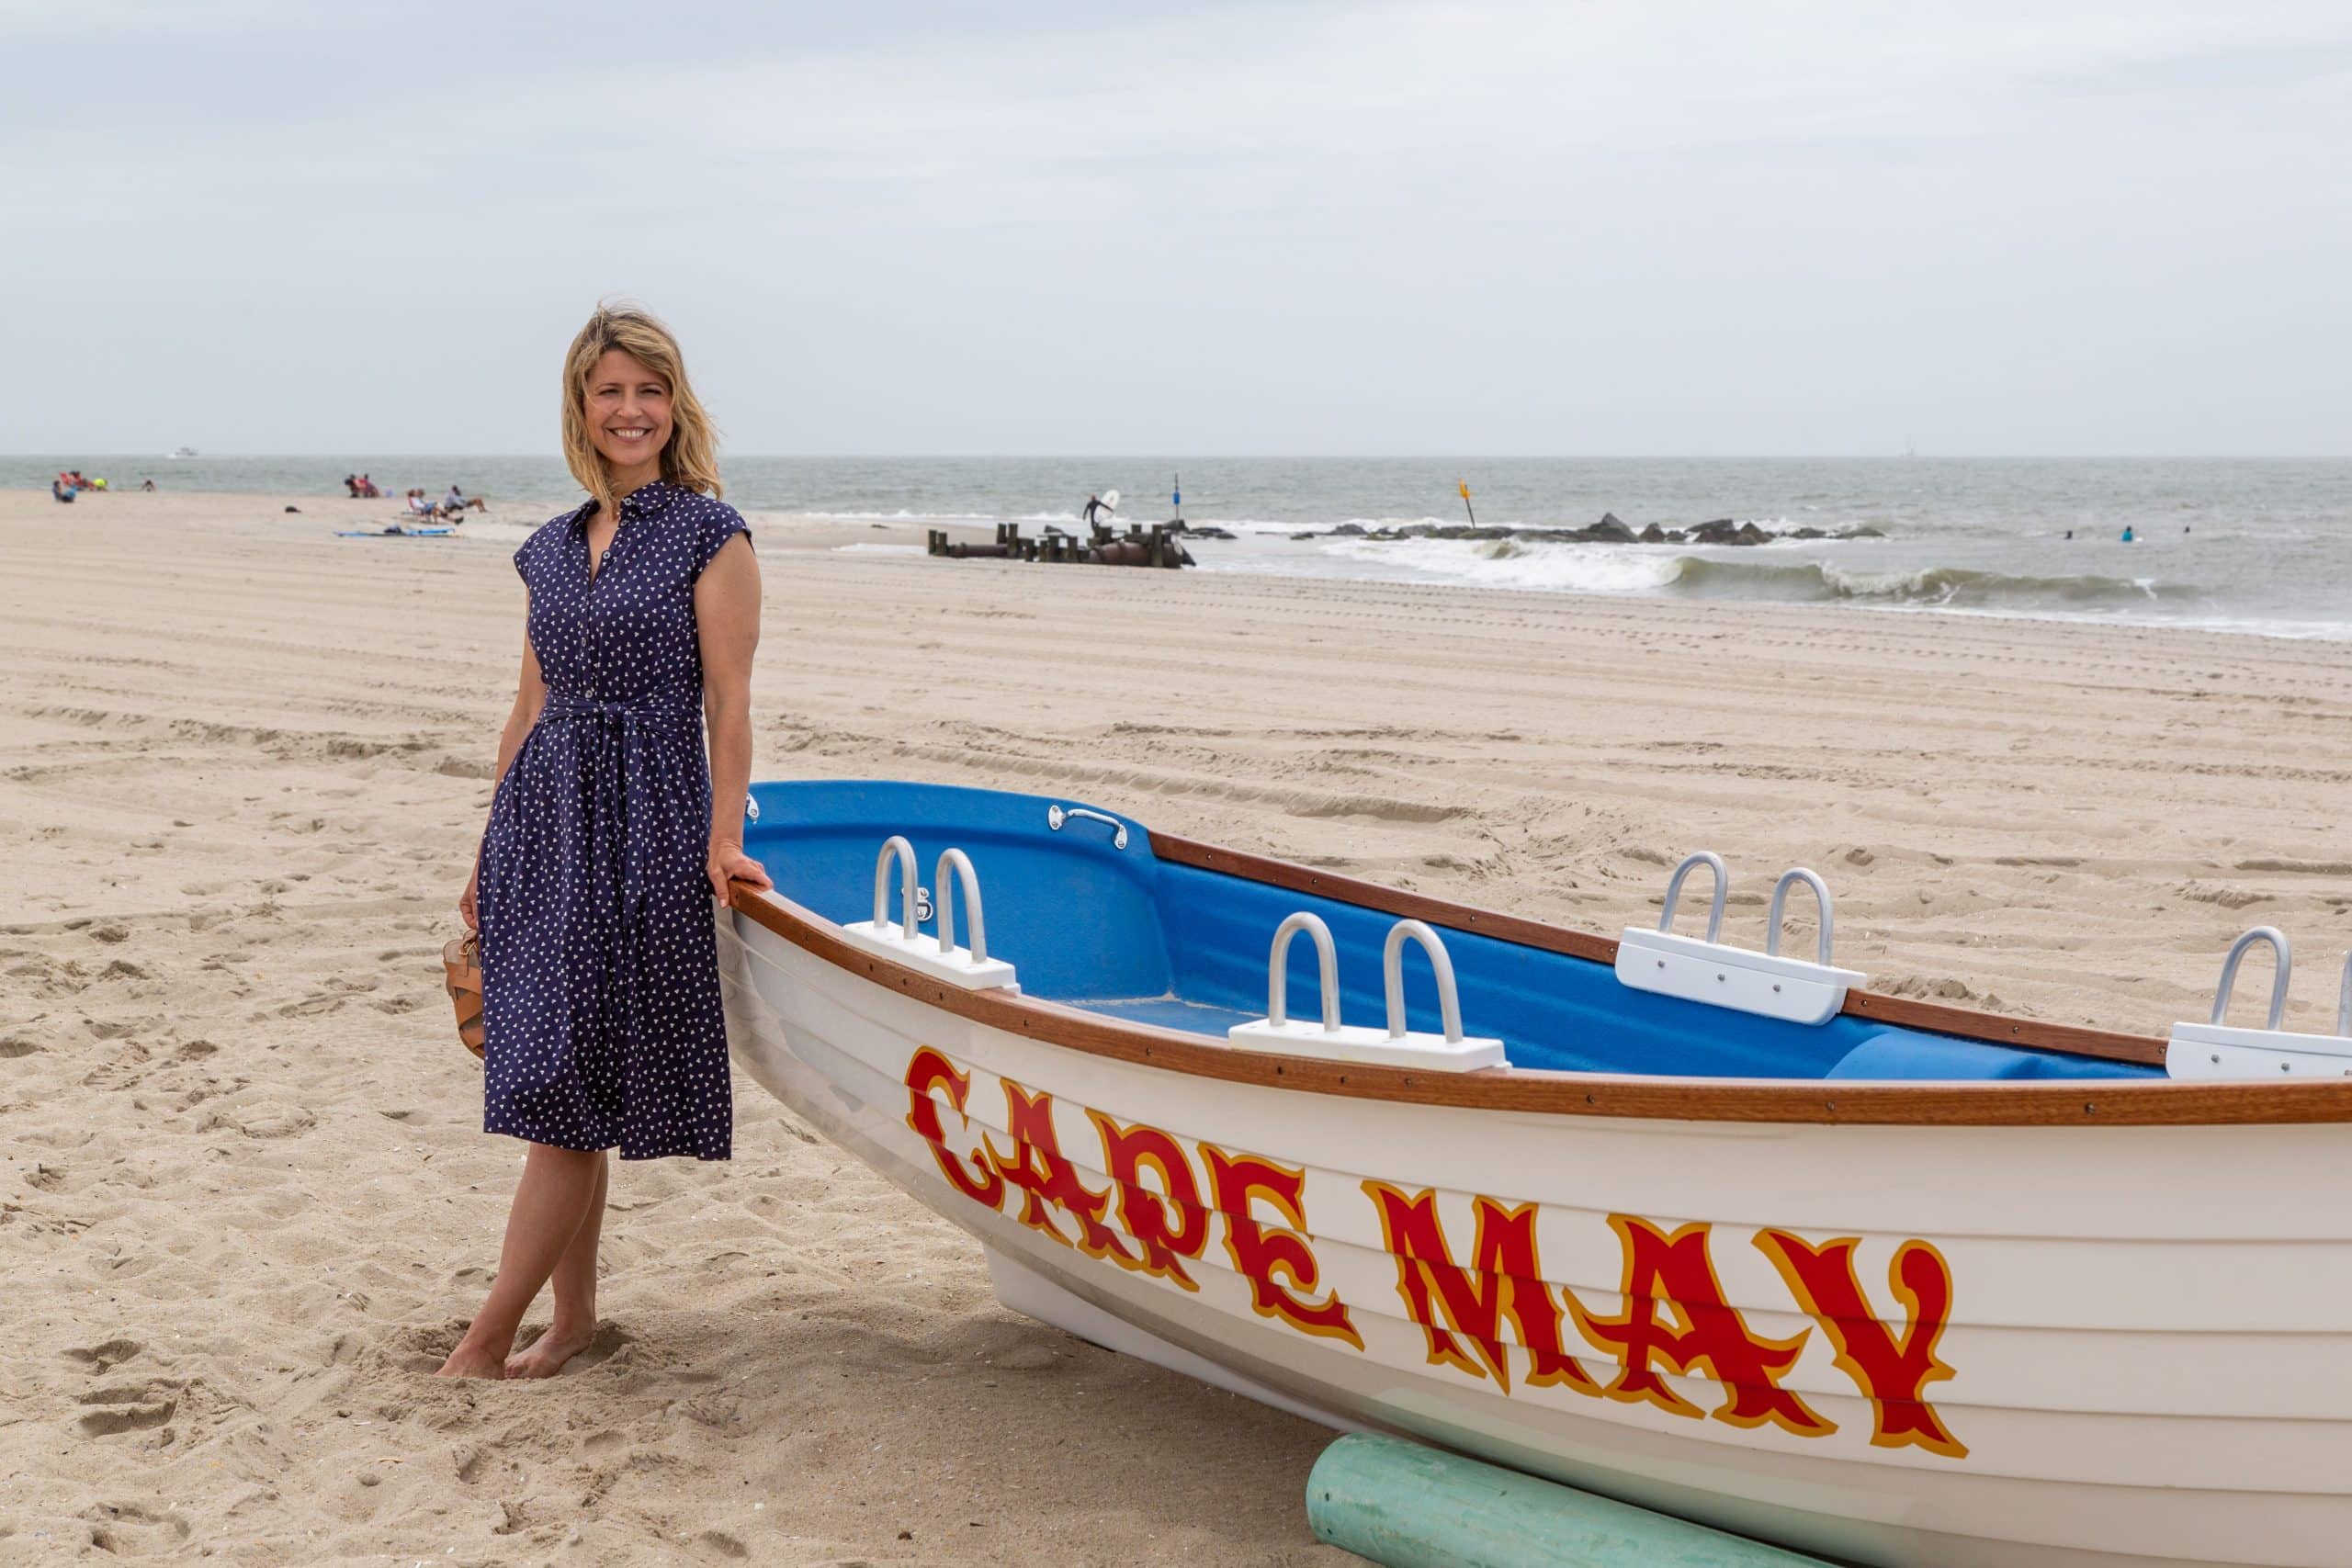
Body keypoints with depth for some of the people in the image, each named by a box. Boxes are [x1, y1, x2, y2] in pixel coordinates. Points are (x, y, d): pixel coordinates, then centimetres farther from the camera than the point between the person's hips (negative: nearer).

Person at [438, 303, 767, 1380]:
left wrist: (723, 837, -13)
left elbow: (728, 703, -7)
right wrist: (492, 851, 16)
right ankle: (573, 1312, 20)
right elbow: (532, 704, 17)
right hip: (543, 817, 6)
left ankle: (488, 1339, 0)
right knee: (555, 1085, 9)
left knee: (569, 1086, -5)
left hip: (644, 824, -6)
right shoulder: (553, 549, 14)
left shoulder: (709, 535, -3)